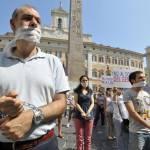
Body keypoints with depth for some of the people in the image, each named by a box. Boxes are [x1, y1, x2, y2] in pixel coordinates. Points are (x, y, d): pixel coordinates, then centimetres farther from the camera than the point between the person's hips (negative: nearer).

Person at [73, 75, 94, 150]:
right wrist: (82, 112, -15)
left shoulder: (90, 91, 11)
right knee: (79, 137, 0)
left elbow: (92, 103, 7)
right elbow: (76, 103, -4)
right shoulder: (77, 91, 3)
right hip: (79, 115, -2)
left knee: (88, 137, 7)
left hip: (89, 115, 2)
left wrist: (88, 112, -9)